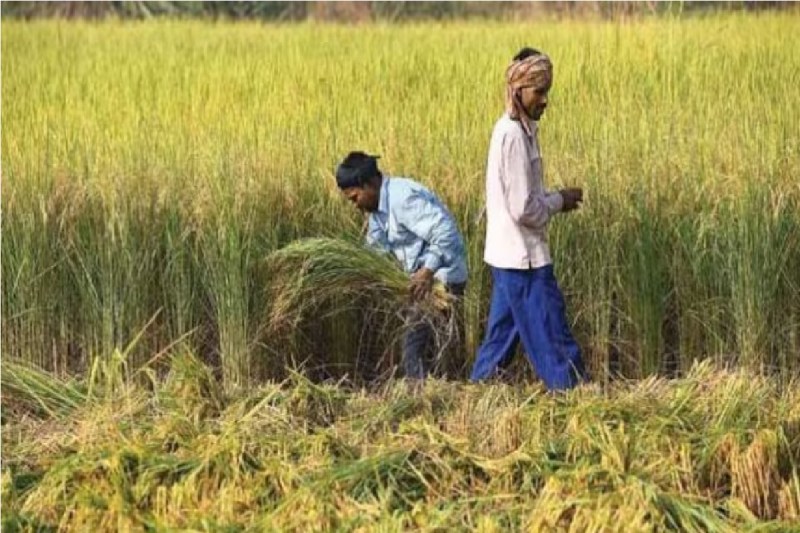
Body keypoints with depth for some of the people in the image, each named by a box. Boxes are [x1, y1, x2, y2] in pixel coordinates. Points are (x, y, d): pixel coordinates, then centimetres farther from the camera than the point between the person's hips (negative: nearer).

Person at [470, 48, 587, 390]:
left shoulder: (512, 130, 11)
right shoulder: (515, 135, -19)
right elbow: (524, 209, -22)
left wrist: (554, 199, 5)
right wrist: (559, 201, -6)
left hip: (509, 257, 10)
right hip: (524, 258, -10)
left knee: (502, 335, 15)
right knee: (553, 339, -4)